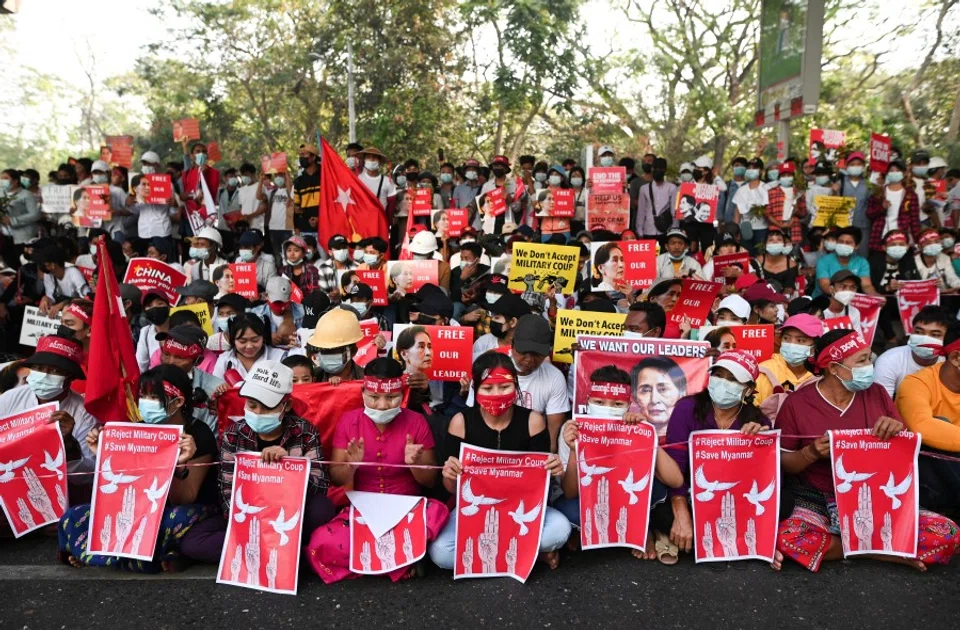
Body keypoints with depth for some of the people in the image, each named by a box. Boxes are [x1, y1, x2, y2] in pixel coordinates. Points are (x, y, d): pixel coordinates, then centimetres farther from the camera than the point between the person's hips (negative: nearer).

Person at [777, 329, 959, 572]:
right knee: (786, 539, -33)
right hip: (819, 502, -2)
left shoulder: (876, 394, 2)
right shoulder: (797, 403, -7)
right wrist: (811, 453, -21)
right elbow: (783, 463, -1)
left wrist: (899, 430, -14)